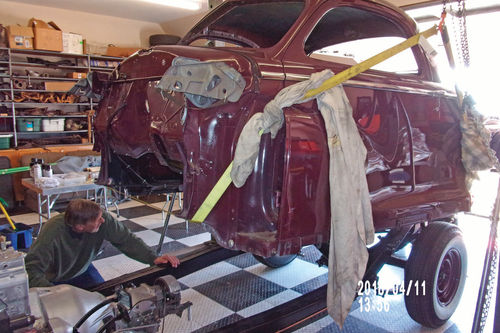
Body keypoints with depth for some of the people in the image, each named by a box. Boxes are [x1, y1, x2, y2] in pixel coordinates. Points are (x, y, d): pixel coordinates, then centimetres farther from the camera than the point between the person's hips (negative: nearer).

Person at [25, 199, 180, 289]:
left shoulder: (103, 220, -31)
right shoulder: (53, 232, -39)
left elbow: (126, 239, -25)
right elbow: (31, 269, -37)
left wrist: (153, 258, -36)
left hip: (81, 270, 3)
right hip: (52, 279, -2)